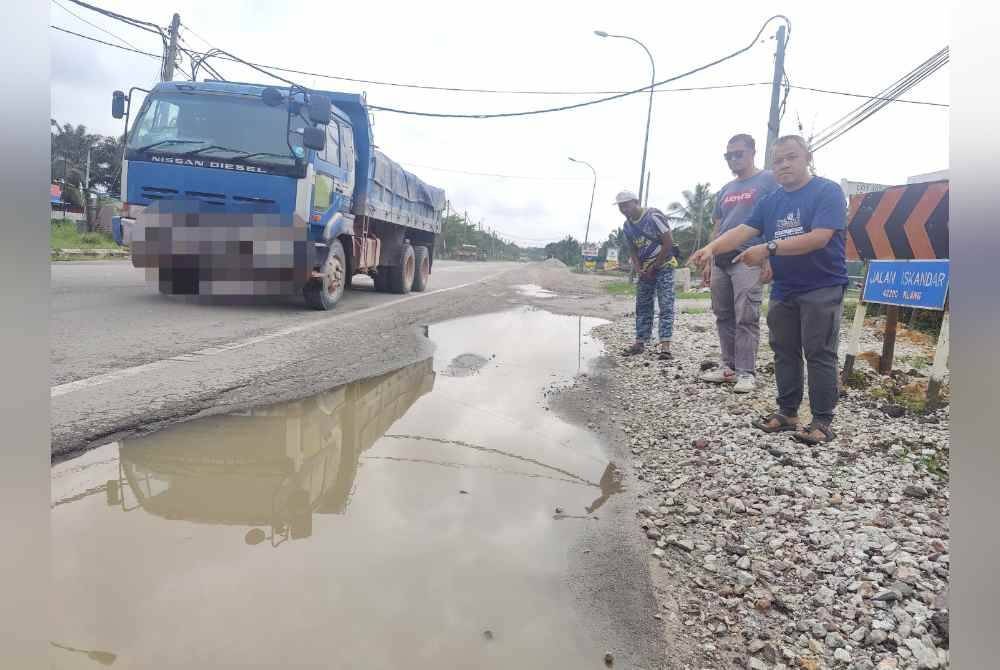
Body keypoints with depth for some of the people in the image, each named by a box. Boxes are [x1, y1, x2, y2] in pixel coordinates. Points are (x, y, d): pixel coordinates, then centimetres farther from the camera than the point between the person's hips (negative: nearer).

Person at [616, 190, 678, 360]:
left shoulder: (654, 217, -17)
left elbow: (669, 243, -17)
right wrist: (639, 269, -5)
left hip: (664, 265, -7)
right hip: (645, 269, 7)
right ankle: (639, 343, 11)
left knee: (665, 306, -10)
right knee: (642, 306, 6)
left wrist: (654, 267, -15)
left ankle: (665, 345, -14)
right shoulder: (627, 226, 4)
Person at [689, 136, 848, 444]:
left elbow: (819, 237, -21)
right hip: (783, 290, 6)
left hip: (822, 289, -6)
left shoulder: (828, 191, -8)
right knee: (784, 352, 10)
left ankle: (822, 421, 6)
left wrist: (768, 249, -26)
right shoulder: (770, 202, 10)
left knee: (819, 354, -2)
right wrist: (712, 247, -20)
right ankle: (787, 412, 21)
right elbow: (743, 231, -1)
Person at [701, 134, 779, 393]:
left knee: (746, 318, -8)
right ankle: (729, 366, 16)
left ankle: (746, 372, -2)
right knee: (723, 316, 8)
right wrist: (708, 262, 14)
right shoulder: (724, 190, 21)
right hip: (721, 260, 7)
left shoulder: (768, 180, 2)